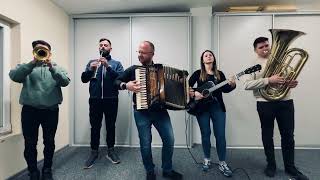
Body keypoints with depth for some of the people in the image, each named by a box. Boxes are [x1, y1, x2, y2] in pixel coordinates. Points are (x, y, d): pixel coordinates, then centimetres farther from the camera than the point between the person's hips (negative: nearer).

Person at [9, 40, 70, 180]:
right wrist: (33, 63, -17)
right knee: (30, 143, 7)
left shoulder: (56, 67, 9)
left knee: (49, 142, 9)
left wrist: (51, 67, -19)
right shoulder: (27, 66, 10)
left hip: (51, 110, 0)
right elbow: (14, 76, -10)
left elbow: (65, 82, -9)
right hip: (30, 110, 0)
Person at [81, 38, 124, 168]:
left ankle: (111, 151, 25)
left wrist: (108, 66, -19)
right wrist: (91, 69, -15)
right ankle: (94, 152, 25)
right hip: (95, 100, 2)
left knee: (110, 126, 8)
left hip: (111, 100, -1)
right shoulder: (92, 62, 13)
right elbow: (84, 79, 3)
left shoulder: (116, 63, 7)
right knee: (95, 127, 8)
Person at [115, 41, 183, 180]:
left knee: (169, 139, 4)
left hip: (160, 110, 2)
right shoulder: (133, 69, 2)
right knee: (145, 143, 6)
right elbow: (117, 81, 5)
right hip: (141, 112, -2)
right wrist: (126, 85, -15)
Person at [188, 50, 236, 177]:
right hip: (202, 107, -2)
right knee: (205, 134, 8)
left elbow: (225, 89, 4)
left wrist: (231, 85, -15)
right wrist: (193, 93, -17)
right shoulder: (198, 73, 3)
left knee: (220, 135, 3)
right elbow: (187, 86, -1)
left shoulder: (219, 74, 11)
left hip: (217, 107, 2)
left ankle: (222, 163, 18)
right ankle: (207, 159, 27)